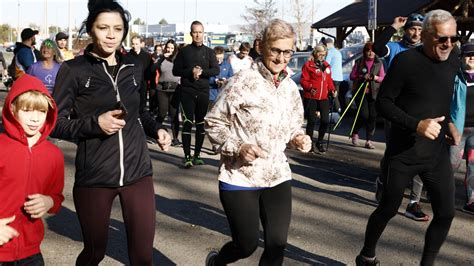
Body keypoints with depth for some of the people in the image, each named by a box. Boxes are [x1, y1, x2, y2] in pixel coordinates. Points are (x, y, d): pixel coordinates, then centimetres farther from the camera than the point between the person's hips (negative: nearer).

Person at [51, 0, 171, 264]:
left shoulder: (134, 68, 8)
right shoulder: (73, 70, -4)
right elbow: (55, 124, -5)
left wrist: (157, 129, 2)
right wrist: (96, 123, -19)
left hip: (137, 171, 3)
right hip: (93, 175, -3)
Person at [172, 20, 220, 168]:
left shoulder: (209, 52, 9)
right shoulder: (184, 51, 6)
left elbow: (216, 70, -1)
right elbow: (176, 70, 1)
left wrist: (201, 71, -16)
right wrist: (191, 71, -13)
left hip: (203, 92, 2)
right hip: (187, 91, -2)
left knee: (201, 124, 6)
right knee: (187, 123, -8)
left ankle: (197, 155, 15)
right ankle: (187, 156, -7)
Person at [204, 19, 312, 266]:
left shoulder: (290, 87, 7)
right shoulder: (242, 81, -12)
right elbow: (213, 123, -8)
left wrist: (299, 137, -2)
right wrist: (238, 147, -23)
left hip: (277, 178, 5)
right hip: (239, 178, -5)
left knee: (277, 245, 4)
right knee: (247, 245, 2)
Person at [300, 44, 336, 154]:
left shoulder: (327, 65, 15)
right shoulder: (308, 65, -4)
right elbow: (303, 81, -8)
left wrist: (332, 89, 4)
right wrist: (310, 88, -24)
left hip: (324, 97, 5)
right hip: (311, 98, -5)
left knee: (325, 120, 3)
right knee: (312, 120, 1)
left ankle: (319, 142, 22)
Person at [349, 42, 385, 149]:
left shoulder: (379, 63, 9)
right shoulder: (359, 62, 5)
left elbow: (383, 78, 9)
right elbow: (352, 76, 4)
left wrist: (375, 77, -12)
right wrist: (362, 76, -13)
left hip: (374, 93, 2)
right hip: (361, 92, -2)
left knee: (372, 116, -2)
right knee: (364, 114, -12)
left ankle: (369, 140, 6)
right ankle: (355, 133, 15)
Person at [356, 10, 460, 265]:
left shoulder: (453, 62, 4)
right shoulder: (406, 60, -15)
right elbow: (383, 103, -13)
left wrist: (449, 123, 6)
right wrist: (416, 124, -24)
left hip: (437, 153, 5)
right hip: (402, 153, -5)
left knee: (446, 213, 3)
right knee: (388, 209, 8)